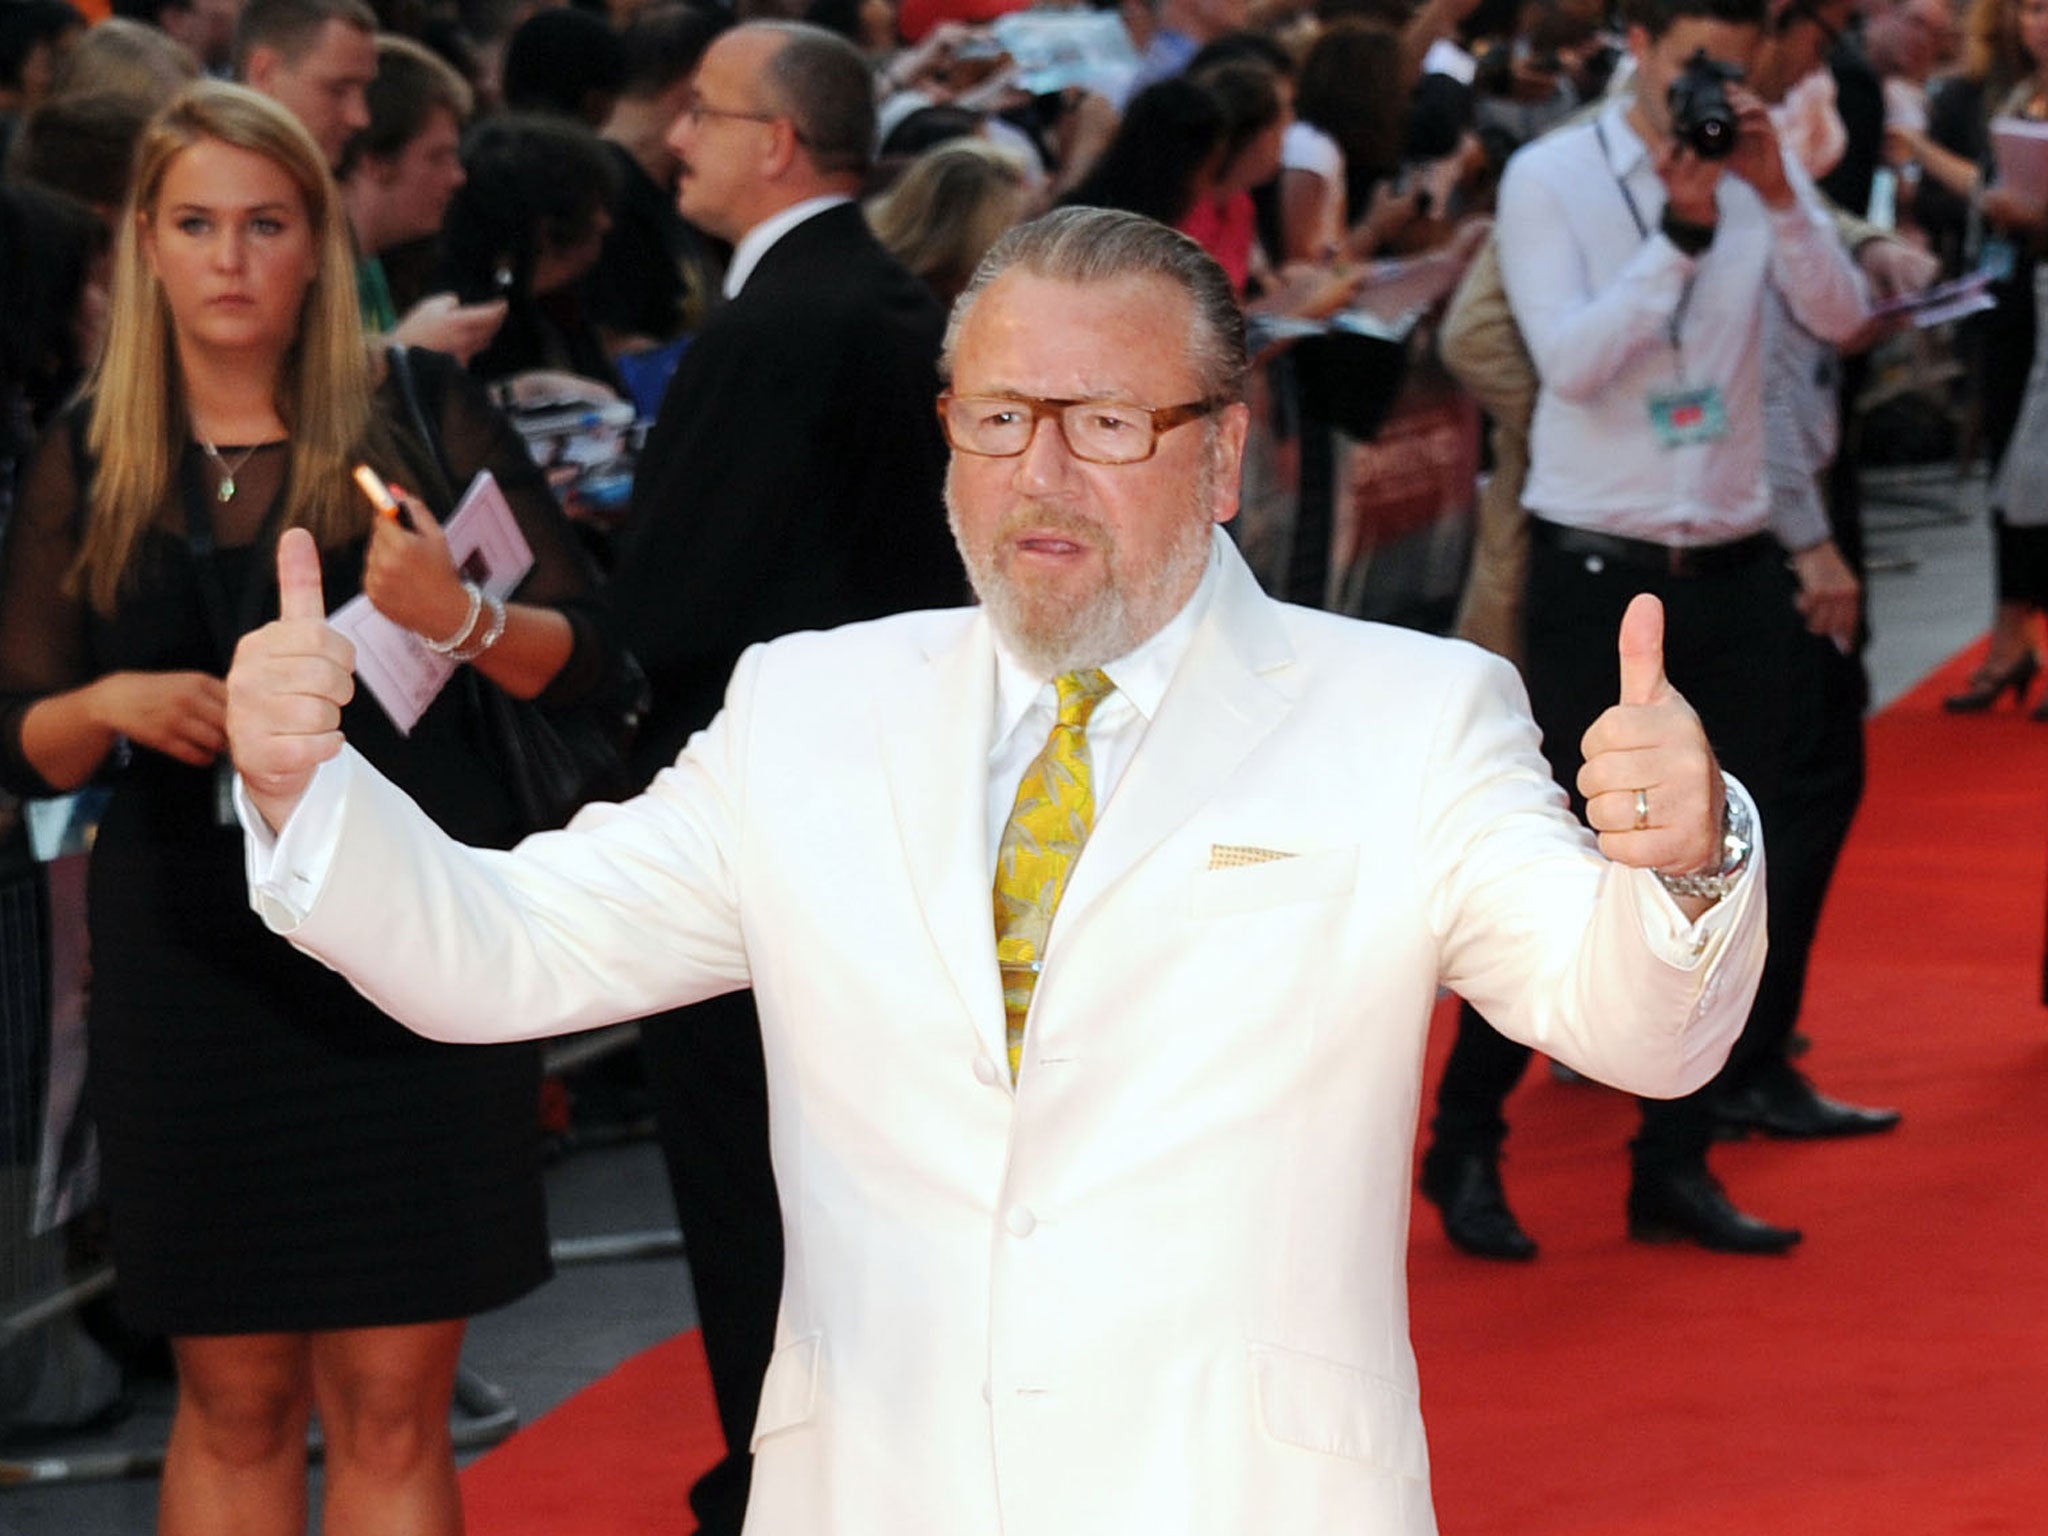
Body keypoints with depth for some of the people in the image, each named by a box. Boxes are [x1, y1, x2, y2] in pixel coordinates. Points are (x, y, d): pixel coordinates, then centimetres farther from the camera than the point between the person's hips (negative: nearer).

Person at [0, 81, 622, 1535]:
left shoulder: (422, 415, 1)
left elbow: (581, 654, 0)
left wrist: (465, 619, -20)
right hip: (192, 961, 2)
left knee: (393, 1408, -1)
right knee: (233, 1401, 6)